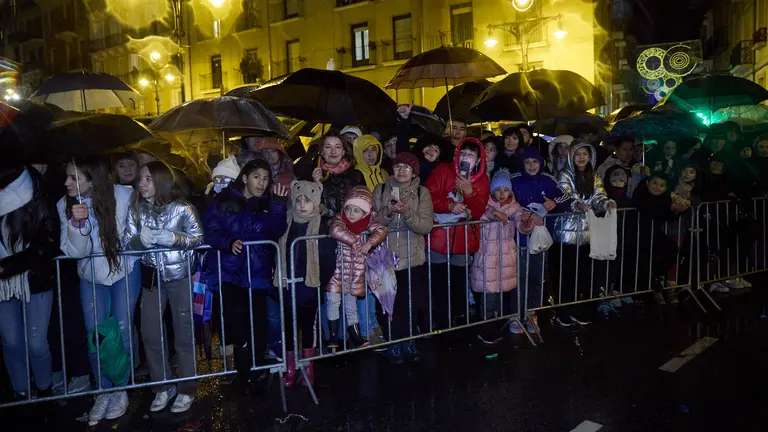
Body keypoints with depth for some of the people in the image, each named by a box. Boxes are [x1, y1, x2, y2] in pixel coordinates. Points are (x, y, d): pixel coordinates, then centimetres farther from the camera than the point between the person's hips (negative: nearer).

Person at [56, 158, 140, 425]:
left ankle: (121, 390, 22)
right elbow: (74, 251, -19)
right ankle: (104, 391, 25)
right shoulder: (65, 205, -15)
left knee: (122, 331, 2)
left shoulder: (123, 196, -23)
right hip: (90, 276, 3)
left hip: (125, 271, -2)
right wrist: (76, 223, -34)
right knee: (94, 335, 6)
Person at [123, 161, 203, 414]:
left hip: (180, 276, -4)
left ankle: (187, 389, 19)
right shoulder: (136, 209, 0)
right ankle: (163, 387, 25)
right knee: (150, 334, 7)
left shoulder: (181, 207, -10)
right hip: (151, 278, 4)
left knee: (184, 333, 4)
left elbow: (198, 238, -7)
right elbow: (126, 243, 1)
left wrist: (174, 238, -23)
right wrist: (140, 239, -20)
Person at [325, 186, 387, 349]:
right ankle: (333, 336, 12)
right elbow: (335, 230, -32)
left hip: (355, 272, 2)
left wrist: (369, 243, -33)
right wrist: (353, 240, -27)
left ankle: (355, 336, 24)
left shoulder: (368, 223, -5)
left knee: (351, 304, 12)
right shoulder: (339, 219, -12)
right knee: (333, 301, -3)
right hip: (338, 270, -2)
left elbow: (381, 231, -19)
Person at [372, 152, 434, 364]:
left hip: (413, 259, 0)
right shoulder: (381, 190, 3)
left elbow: (426, 226, -9)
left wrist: (407, 212, -23)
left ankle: (408, 343, 24)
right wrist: (387, 211, -20)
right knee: (392, 305, 5)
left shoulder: (422, 192, 2)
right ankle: (394, 345, 23)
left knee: (413, 305, 3)